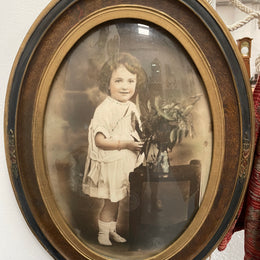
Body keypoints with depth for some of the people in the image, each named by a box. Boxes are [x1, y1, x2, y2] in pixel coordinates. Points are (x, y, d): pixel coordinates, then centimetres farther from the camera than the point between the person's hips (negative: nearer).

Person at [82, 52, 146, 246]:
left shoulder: (132, 107, 4)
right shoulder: (105, 110, -20)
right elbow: (99, 140, -24)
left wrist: (140, 144, -1)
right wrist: (125, 144, -24)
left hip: (127, 163, 7)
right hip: (110, 164, -7)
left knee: (117, 200, 20)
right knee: (111, 202, 7)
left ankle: (112, 231, 39)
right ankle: (103, 233, 30)